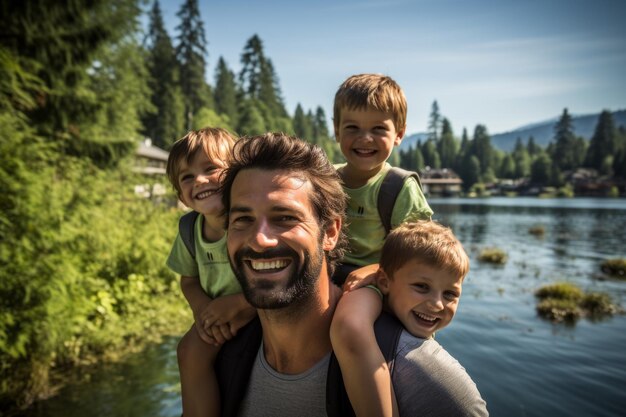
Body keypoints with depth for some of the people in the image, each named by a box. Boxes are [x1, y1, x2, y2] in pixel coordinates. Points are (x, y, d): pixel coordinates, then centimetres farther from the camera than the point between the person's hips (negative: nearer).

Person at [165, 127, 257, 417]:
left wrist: (236, 302, -22)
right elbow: (189, 280, 8)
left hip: (261, 316, -5)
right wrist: (203, 309, -13)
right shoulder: (189, 229, -6)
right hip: (217, 325, 5)